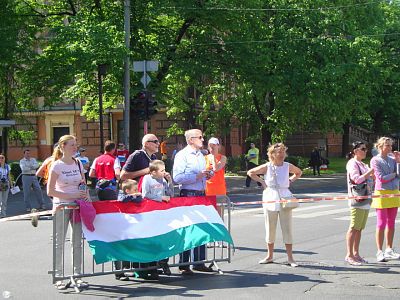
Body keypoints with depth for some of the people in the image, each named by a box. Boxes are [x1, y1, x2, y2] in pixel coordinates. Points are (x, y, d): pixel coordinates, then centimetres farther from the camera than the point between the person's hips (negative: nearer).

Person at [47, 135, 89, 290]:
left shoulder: (78, 163, 7)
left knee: (77, 241, 6)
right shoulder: (57, 165, -9)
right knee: (60, 242, 1)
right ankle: (59, 277, 6)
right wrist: (72, 195, -18)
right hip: (61, 207, -5)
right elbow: (50, 191, -13)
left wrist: (86, 194, -5)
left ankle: (77, 275, 13)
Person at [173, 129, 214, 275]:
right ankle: (183, 265, 1)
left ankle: (199, 263, 19)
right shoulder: (182, 155, -9)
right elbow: (177, 177, -18)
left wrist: (206, 175, 8)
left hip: (201, 194, 8)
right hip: (188, 195, -8)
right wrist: (197, 176, -20)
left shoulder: (201, 155, 17)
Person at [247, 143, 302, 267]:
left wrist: (290, 180, 7)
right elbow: (250, 173, 7)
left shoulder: (288, 166, 2)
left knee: (287, 228, -2)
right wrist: (261, 181, 1)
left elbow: (299, 172, 22)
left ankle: (290, 257, 2)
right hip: (270, 199, 0)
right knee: (270, 228, 8)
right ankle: (270, 256, 20)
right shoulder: (267, 167, -3)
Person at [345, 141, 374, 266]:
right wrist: (370, 172, -17)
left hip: (365, 200, 9)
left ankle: (356, 253, 13)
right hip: (357, 200, -9)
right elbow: (357, 179, -19)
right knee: (354, 228, -9)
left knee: (359, 228, 9)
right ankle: (349, 255, -8)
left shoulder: (362, 164, 21)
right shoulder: (352, 163, -8)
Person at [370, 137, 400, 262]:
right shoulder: (375, 160, -6)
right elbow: (382, 178, -14)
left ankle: (389, 250, 19)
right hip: (382, 193, -5)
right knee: (381, 224, -5)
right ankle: (379, 252, 1)